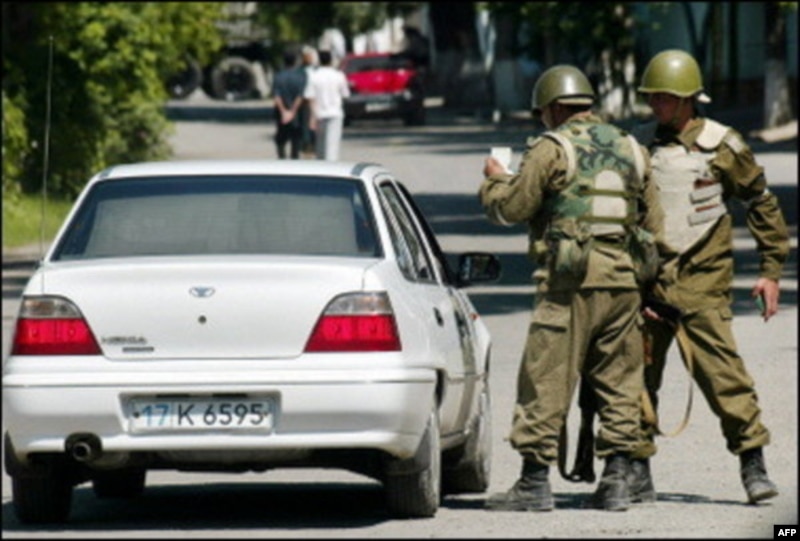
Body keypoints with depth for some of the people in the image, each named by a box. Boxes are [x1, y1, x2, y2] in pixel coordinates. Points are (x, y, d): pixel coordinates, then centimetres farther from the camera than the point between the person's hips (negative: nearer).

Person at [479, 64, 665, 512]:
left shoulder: (552, 149, -4)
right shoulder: (631, 150, 15)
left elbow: (510, 208, -3)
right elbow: (654, 223, 17)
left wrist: (495, 180, 18)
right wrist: (645, 274, 26)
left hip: (570, 282, -6)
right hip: (624, 281, 6)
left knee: (546, 382, -2)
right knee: (619, 383, 10)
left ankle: (535, 481, -3)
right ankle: (617, 479, 8)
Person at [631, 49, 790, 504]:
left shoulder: (722, 146, -3)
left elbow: (763, 204, 3)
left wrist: (771, 271, -1)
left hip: (701, 279, -4)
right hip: (647, 279, 4)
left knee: (720, 368, -12)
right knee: (638, 371, 6)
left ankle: (753, 463, -7)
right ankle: (637, 467, 17)